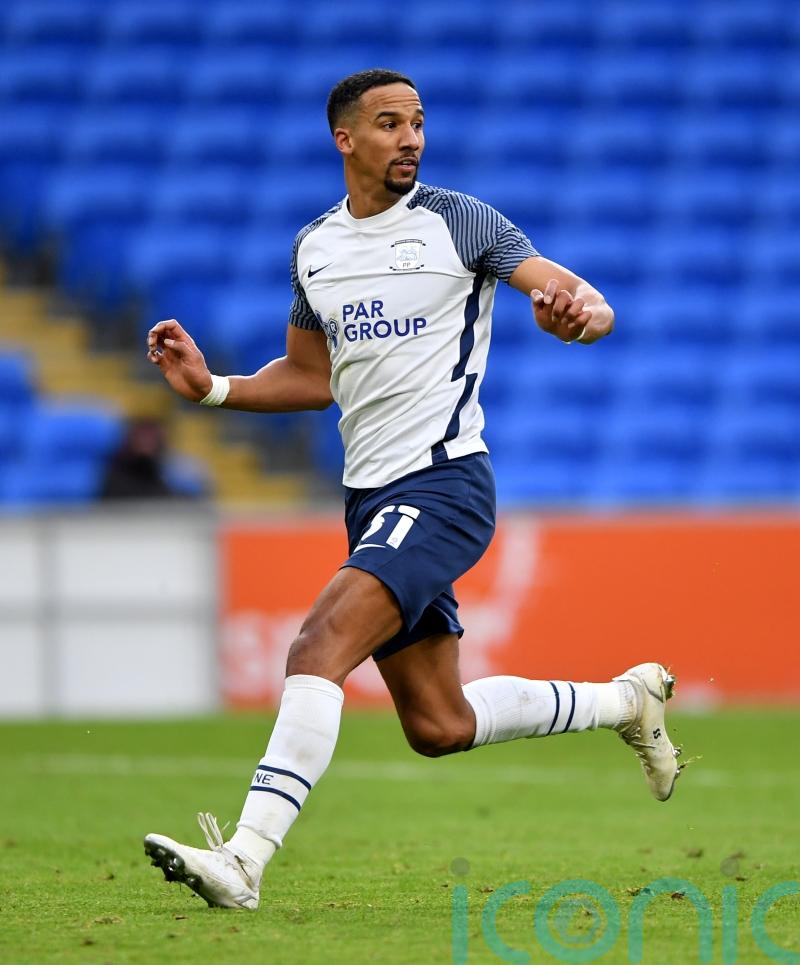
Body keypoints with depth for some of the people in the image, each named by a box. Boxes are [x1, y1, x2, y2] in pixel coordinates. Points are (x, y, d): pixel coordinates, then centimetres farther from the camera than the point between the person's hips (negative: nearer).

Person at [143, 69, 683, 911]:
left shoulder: (458, 223, -4)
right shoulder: (314, 248, 13)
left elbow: (590, 304, -8)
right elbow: (310, 378, 25)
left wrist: (579, 312, -32)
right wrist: (210, 387, 9)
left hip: (444, 482, -7)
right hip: (371, 496, 7)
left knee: (321, 645, -25)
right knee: (439, 726, 12)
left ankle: (245, 858, -31)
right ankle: (626, 699, 34)